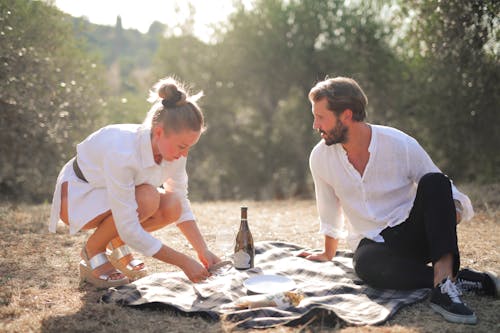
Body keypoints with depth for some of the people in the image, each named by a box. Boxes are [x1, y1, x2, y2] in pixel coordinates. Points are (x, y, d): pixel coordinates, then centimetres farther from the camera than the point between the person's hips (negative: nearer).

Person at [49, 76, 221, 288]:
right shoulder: (122, 152, -39)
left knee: (171, 207, -20)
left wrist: (203, 252, -16)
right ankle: (92, 252, -8)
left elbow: (181, 206, -5)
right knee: (147, 199, -32)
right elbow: (129, 231, -36)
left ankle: (116, 244, 6)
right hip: (76, 195, -6)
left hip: (112, 193, 6)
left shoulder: (172, 147, -18)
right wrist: (183, 262, -33)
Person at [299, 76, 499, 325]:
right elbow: (329, 211, 15)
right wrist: (328, 254, 26)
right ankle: (461, 278, -27)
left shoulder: (401, 145, -10)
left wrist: (452, 212, -22)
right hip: (371, 244, 1)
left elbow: (446, 192, 0)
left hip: (413, 235, 0)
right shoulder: (321, 157, -2)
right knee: (366, 264, -37)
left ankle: (444, 277, -43)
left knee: (433, 183, -30)